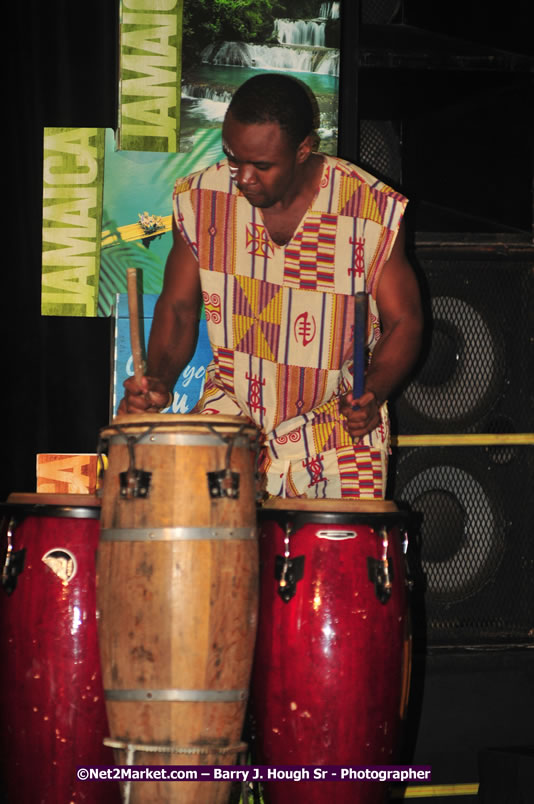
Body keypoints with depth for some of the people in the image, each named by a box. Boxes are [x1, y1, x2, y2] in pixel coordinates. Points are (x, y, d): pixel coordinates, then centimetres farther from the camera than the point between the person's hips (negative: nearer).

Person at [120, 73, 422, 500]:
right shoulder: (201, 200, -4)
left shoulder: (373, 210, -11)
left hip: (338, 432, -1)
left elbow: (404, 321, -2)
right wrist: (160, 379, -11)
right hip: (231, 418, 2)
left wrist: (372, 393, -21)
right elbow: (179, 305, 7)